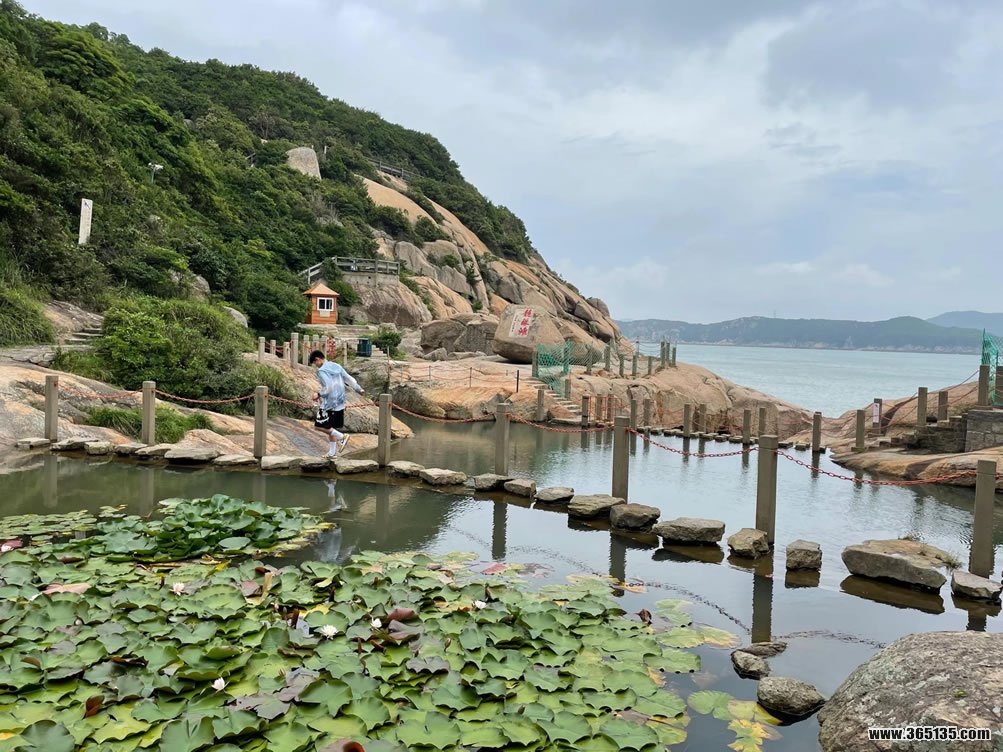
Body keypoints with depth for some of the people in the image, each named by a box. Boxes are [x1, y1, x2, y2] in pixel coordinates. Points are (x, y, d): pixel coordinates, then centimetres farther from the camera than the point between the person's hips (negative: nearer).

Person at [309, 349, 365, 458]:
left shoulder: (321, 371, -14)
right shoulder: (337, 366, 9)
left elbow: (328, 388, -24)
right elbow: (349, 379, 15)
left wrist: (319, 395, -9)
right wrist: (359, 389, 26)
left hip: (328, 403, -8)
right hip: (339, 403, 8)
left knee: (320, 426, -1)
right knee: (331, 428, 15)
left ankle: (341, 437, -6)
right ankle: (332, 453, 19)